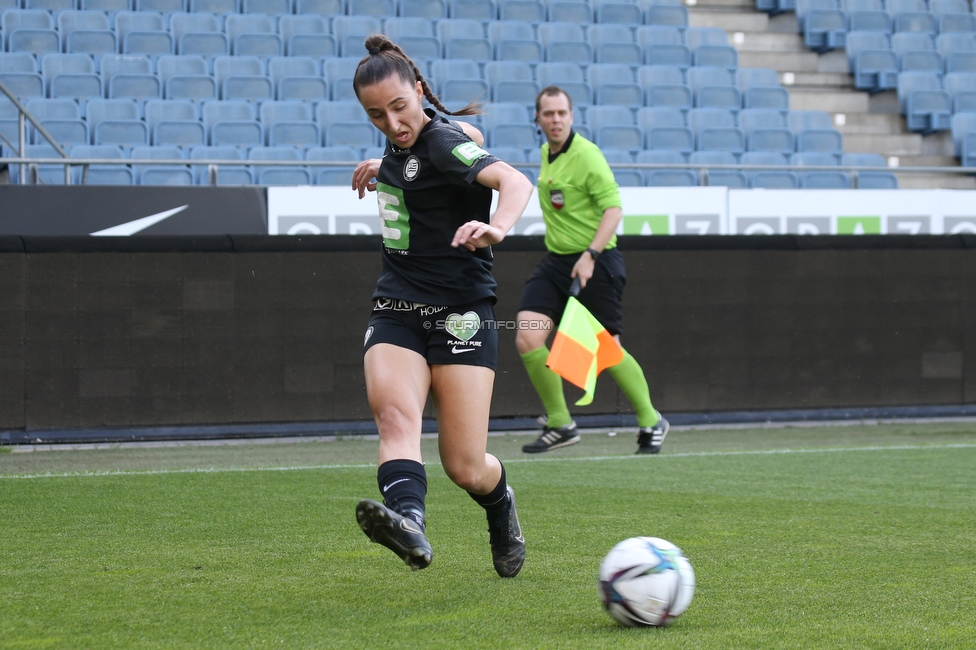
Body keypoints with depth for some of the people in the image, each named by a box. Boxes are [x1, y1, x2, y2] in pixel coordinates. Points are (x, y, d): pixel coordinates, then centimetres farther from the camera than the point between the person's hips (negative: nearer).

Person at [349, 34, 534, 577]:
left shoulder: (443, 142, -15)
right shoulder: (402, 143, 10)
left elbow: (515, 181, -34)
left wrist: (497, 228, -55)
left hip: (460, 314, -6)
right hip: (398, 313, 6)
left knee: (467, 469, -5)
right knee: (394, 410, -27)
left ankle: (501, 504, 32)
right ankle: (408, 521, -52)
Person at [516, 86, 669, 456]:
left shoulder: (586, 155, -14)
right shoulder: (547, 154, 10)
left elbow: (613, 208, -19)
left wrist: (590, 254, -28)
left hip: (595, 263, -7)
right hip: (555, 261, 7)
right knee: (527, 339, -10)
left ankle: (651, 422, 19)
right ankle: (560, 425, 3)